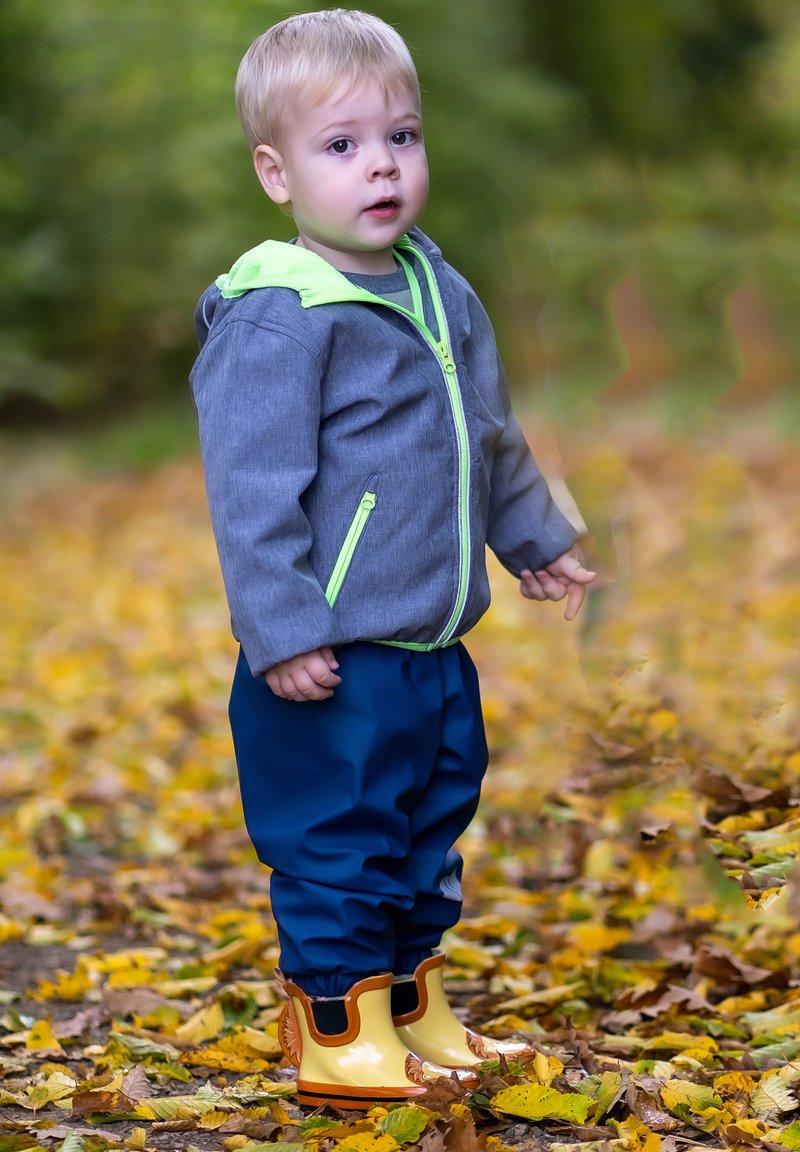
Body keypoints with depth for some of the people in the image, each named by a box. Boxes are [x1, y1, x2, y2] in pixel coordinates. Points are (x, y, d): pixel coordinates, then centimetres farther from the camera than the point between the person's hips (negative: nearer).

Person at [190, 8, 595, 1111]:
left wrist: (534, 537, 32)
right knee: (336, 846, 0)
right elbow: (253, 488, -19)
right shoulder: (278, 319, -18)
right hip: (336, 661, -8)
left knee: (430, 833, 18)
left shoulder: (440, 292, 9)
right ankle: (338, 1031, 13)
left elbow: (492, 437, 24)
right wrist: (281, 632, -22)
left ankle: (416, 1007, 32)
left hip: (435, 647, 9)